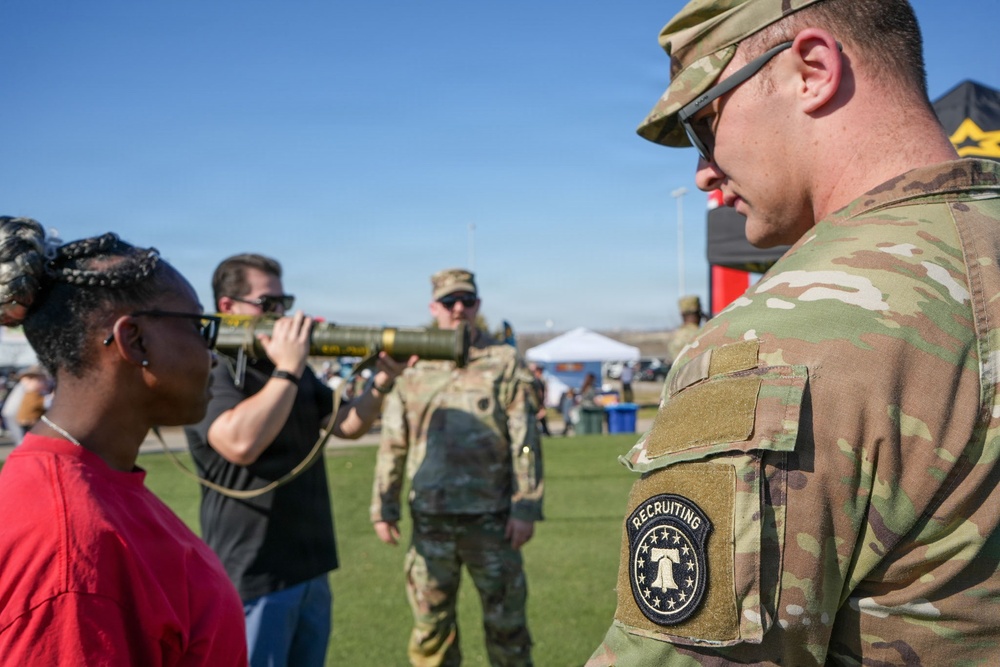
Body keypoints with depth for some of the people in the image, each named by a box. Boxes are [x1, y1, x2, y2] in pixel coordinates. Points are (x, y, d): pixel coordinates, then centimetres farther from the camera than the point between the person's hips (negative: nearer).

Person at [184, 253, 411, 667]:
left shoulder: (293, 365, 13)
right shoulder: (209, 371, -13)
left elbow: (348, 425, 9)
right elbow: (240, 443, -31)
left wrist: (383, 382, -8)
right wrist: (287, 372, -26)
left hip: (311, 568, 8)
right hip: (253, 576, -8)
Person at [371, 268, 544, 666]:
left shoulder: (504, 362, 0)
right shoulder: (412, 367, 7)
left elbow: (525, 441, -4)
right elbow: (393, 445, 9)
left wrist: (526, 508, -9)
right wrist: (383, 508, 7)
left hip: (492, 518, -2)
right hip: (430, 518, 2)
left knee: (506, 622, 7)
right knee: (430, 623, 10)